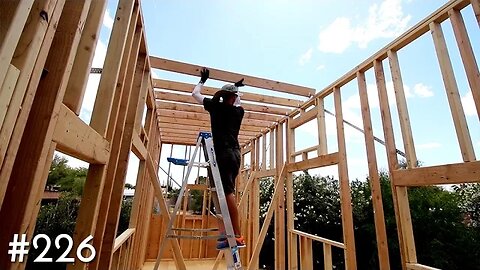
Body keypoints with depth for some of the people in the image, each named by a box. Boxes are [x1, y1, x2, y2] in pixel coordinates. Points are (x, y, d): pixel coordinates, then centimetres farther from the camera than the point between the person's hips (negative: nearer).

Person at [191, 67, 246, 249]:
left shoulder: (216, 106, 6)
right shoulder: (238, 111, 18)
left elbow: (195, 94, 20)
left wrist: (203, 80, 35)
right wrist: (237, 87, 54)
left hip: (223, 153, -6)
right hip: (235, 154, 6)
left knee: (228, 193, -12)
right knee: (226, 193, 7)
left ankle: (237, 236, -12)